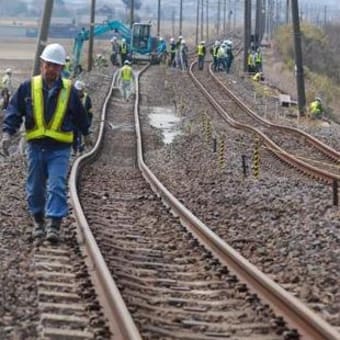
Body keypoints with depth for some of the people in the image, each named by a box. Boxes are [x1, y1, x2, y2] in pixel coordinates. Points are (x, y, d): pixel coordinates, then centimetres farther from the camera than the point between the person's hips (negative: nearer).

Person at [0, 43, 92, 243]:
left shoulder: (69, 90, 2)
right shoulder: (28, 87, 1)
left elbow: (80, 115, 17)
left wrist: (86, 133, 29)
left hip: (60, 148, -1)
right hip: (36, 146, 2)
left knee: (57, 186, -11)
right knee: (35, 188, 9)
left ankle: (53, 225, -12)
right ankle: (38, 222, 26)